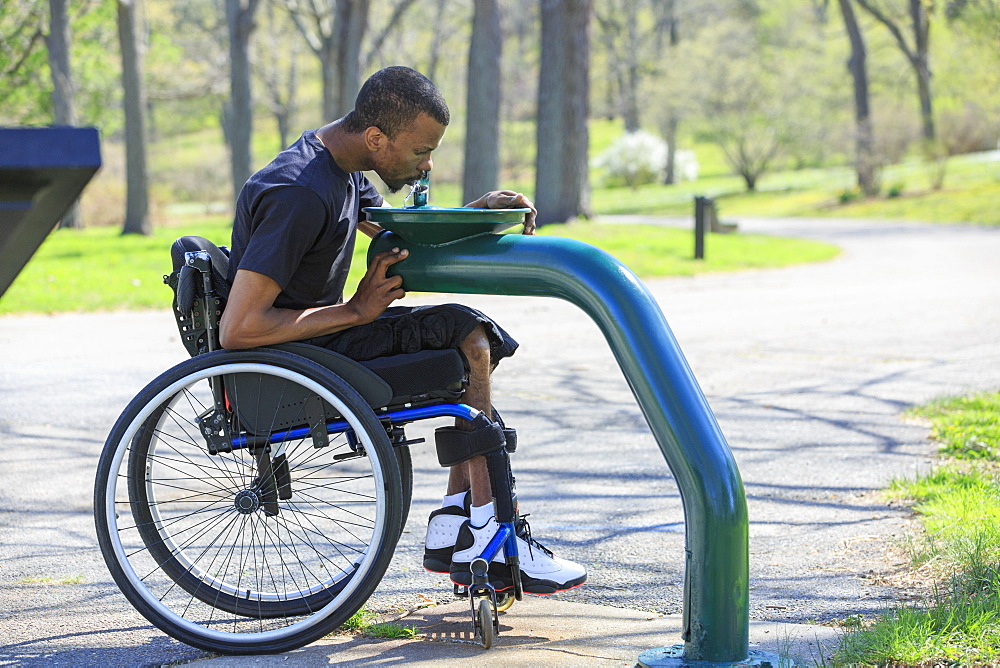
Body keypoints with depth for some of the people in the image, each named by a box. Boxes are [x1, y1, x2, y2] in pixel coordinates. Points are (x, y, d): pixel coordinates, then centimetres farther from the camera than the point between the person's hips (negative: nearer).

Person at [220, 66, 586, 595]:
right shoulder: (300, 195, -26)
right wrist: (355, 311, -22)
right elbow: (237, 329, -30)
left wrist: (479, 211, 2)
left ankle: (455, 530, 4)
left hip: (315, 332, 10)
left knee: (476, 339, 8)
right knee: (466, 335, -14)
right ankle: (484, 534, -8)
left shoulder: (339, 163, 5)